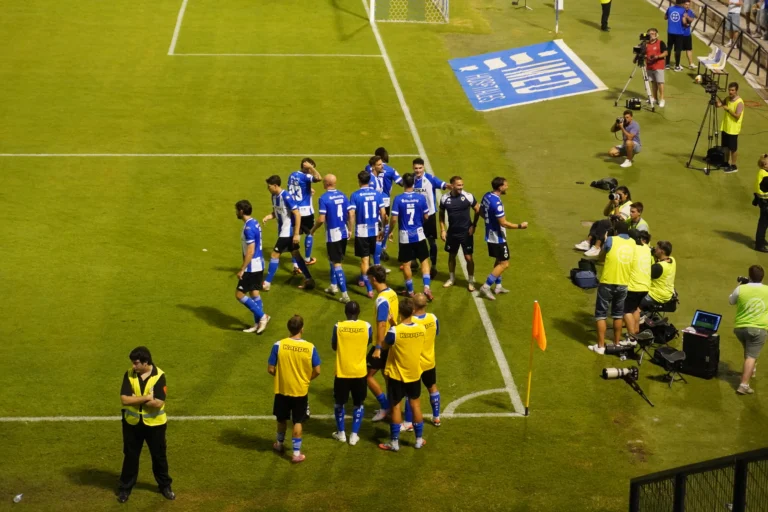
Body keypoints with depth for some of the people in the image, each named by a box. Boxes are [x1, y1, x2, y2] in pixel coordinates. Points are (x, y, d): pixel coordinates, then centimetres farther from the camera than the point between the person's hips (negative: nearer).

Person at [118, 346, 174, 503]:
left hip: (154, 424, -2)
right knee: (130, 456, 13)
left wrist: (135, 399, -19)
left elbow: (158, 403, -23)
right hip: (132, 423, 2)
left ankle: (165, 486, 32)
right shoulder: (129, 375, -8)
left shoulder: (159, 376, -16)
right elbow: (124, 399, -17)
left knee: (159, 456, 14)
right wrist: (146, 398, -23)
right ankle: (125, 488, 26)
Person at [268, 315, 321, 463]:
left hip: (282, 390, 1)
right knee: (297, 422, 10)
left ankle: (279, 444, 41)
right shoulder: (310, 347, -13)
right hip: (300, 391, -1)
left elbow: (271, 369, -10)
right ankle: (297, 453, 11)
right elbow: (317, 371, -8)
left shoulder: (278, 345, -15)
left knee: (282, 419, 22)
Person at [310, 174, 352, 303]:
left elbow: (321, 219, -19)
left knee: (337, 263, -2)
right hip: (343, 233, 6)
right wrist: (350, 230, 19)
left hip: (333, 234, -6)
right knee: (333, 259, 25)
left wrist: (313, 229, -1)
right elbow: (350, 214, 5)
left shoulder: (324, 198, -15)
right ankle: (333, 286, 35)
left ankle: (345, 295, -5)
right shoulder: (342, 196, 4)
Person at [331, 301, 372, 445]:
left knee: (339, 403, 18)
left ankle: (341, 433, 23)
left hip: (342, 372, -1)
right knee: (358, 404, 15)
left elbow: (334, 347, 3)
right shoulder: (366, 326, -8)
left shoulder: (338, 326, -11)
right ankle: (354, 435, 14)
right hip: (360, 372, 1)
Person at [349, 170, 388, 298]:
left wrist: (351, 230, -6)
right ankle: (363, 279, 41)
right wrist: (383, 229, 9)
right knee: (368, 256, 23)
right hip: (374, 230, 3)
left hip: (361, 231, -3)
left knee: (364, 258, 1)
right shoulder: (377, 194, -1)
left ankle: (369, 288, -2)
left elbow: (352, 214, -15)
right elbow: (383, 213, -1)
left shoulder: (355, 195, -10)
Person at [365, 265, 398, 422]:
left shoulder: (382, 299, -23)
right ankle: (390, 406, 24)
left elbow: (381, 325, -24)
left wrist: (378, 348, -21)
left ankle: (385, 406, 3)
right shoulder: (392, 293, 4)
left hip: (383, 344, -9)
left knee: (367, 375, 0)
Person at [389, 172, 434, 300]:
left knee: (406, 264, 11)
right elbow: (426, 217, 0)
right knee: (424, 261, 13)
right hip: (418, 234, 1)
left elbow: (394, 218, -11)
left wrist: (391, 231, 6)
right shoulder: (421, 198, -7)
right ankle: (427, 287, -1)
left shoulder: (398, 199, -12)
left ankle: (410, 291, 20)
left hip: (405, 236, -1)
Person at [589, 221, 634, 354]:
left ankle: (600, 346, 1)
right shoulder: (632, 243, 5)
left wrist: (605, 239, 19)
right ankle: (617, 343, 23)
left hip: (608, 283, -4)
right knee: (618, 315, 18)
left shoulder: (611, 240, -10)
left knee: (601, 314, 4)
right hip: (623, 284, 4)